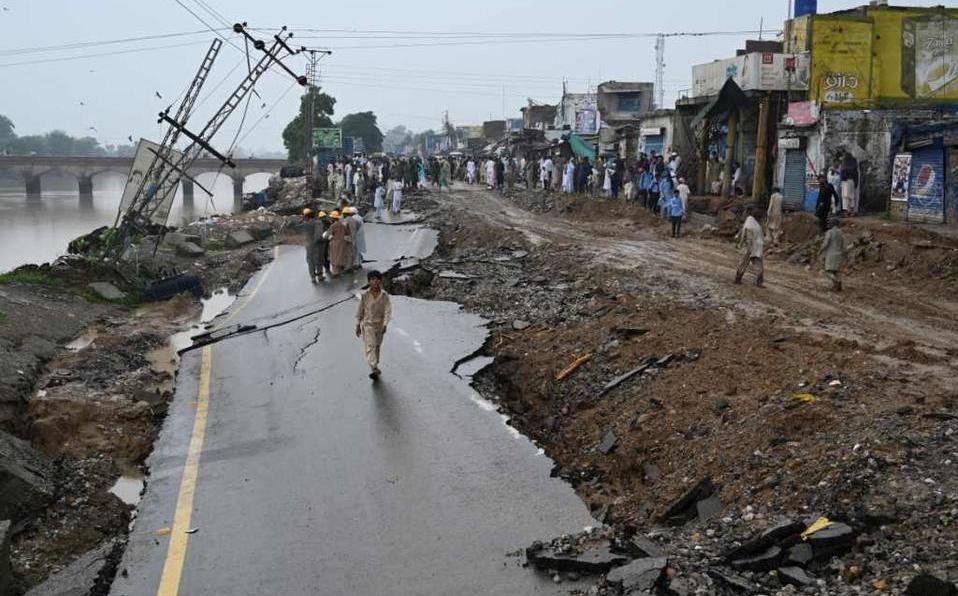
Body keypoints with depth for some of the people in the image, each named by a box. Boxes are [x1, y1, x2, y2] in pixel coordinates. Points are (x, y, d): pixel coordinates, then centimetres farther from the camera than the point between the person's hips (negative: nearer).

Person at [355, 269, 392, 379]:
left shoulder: (384, 296, -7)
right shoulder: (365, 295, -8)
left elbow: (388, 311, -10)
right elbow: (360, 311, 1)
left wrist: (385, 325, -22)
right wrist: (358, 326, 4)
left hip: (379, 325, 2)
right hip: (367, 324, -2)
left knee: (377, 347, 15)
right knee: (370, 346, -15)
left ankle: (374, 367, 32)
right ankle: (374, 369, -24)